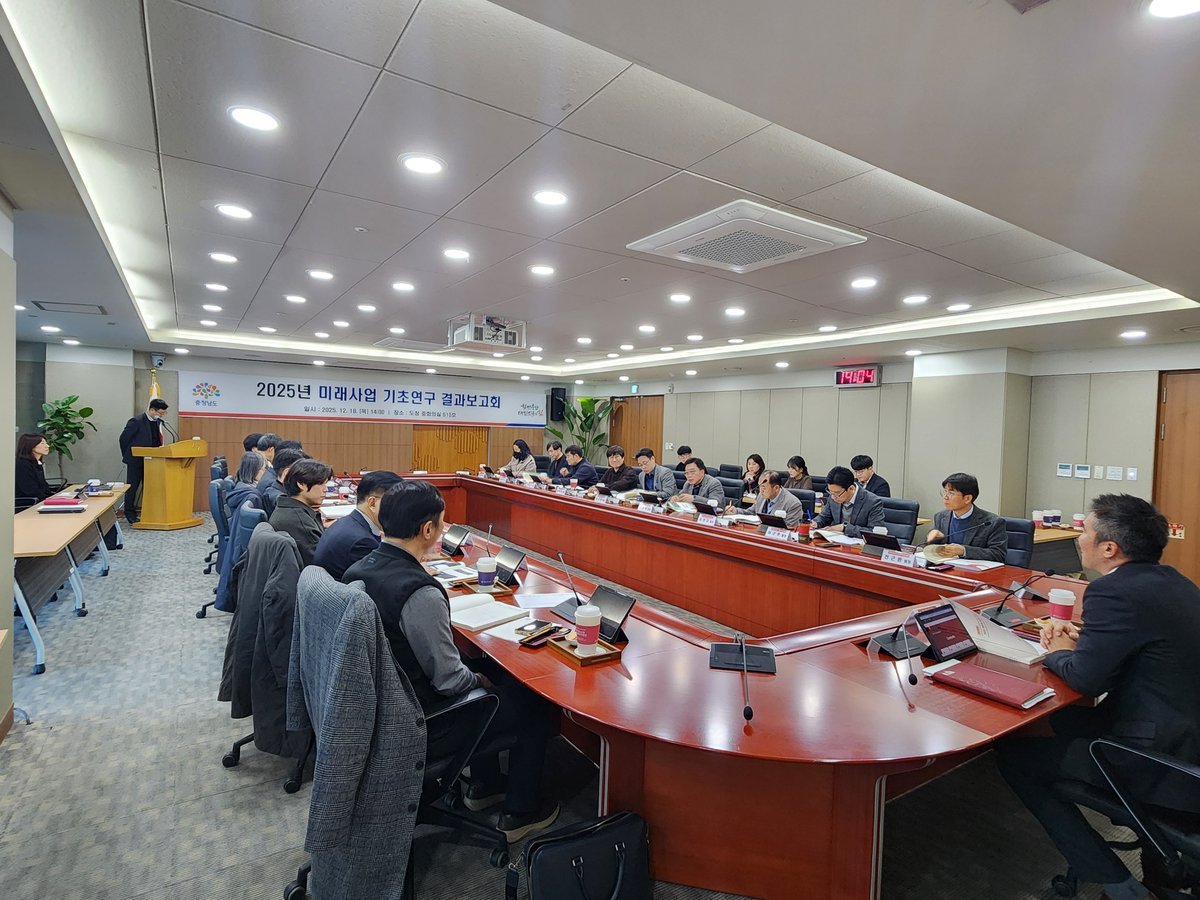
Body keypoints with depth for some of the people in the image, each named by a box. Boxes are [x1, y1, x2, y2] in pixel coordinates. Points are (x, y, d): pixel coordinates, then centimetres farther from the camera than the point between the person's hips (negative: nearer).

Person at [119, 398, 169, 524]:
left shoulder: (158, 422, 5)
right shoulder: (137, 421, -15)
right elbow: (124, 438, -8)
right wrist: (127, 455, 0)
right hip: (135, 461, -6)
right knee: (132, 487, 3)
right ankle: (130, 515, 11)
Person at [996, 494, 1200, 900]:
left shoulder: (1115, 590, -23)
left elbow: (1086, 679, -20)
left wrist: (1057, 653, -1)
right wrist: (1082, 639, 7)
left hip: (1161, 763, -10)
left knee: (1012, 756, -1)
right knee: (1066, 719, 26)